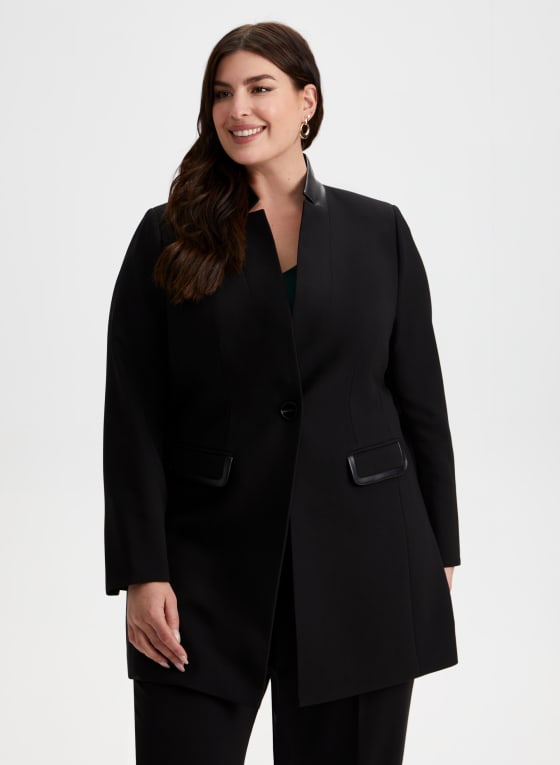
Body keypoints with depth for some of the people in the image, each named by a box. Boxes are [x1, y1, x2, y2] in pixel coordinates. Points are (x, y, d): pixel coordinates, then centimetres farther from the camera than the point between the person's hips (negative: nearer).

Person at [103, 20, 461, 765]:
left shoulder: (379, 230, 7)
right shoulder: (168, 238, 3)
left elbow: (420, 402, 9)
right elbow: (133, 420, -1)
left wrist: (439, 556, 6)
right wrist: (141, 572, -9)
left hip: (363, 568, 1)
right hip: (209, 571, -1)